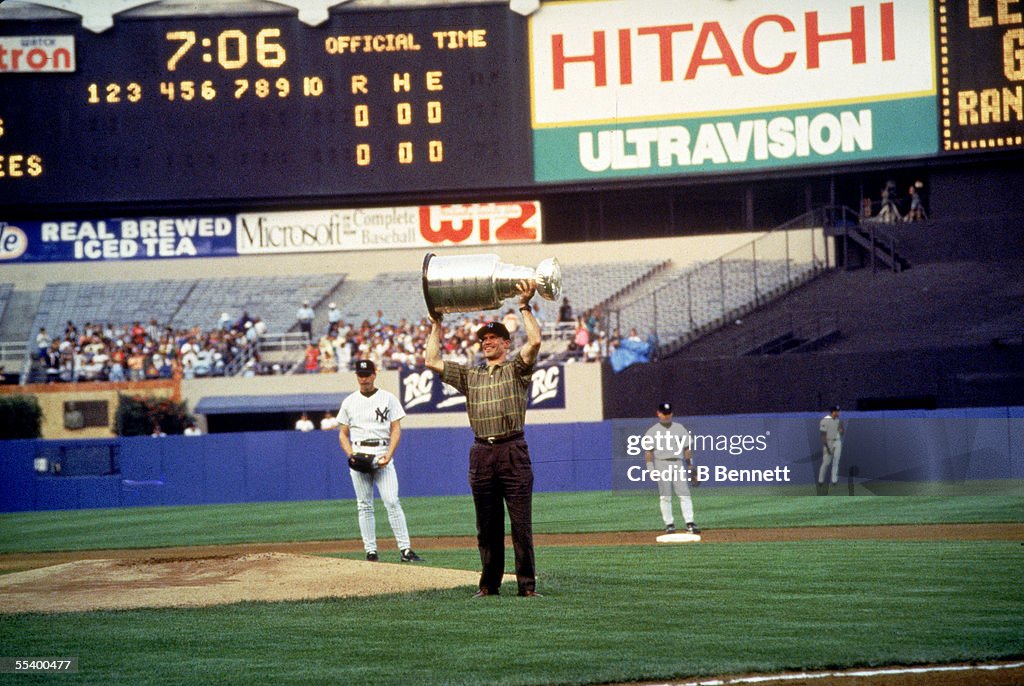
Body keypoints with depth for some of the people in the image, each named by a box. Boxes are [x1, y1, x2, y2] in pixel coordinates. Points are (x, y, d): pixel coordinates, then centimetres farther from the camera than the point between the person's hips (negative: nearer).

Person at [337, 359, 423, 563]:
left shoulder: (388, 399, 7)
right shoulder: (349, 402, 12)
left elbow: (396, 430, 4)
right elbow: (343, 434, 13)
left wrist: (388, 455, -10)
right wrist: (351, 455, -5)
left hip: (383, 456, -2)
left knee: (392, 502, -11)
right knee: (364, 506, 1)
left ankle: (405, 549, -15)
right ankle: (371, 551, 3)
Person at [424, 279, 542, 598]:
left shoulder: (517, 369, 8)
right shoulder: (470, 375, 18)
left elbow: (535, 341, -9)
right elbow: (432, 360, 15)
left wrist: (525, 307, -8)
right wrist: (436, 326, 17)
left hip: (513, 450, -4)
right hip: (481, 454, 4)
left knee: (521, 524, -5)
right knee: (487, 526, 7)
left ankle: (527, 584, -4)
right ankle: (489, 584, 12)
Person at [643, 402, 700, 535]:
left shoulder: (680, 428, 11)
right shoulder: (652, 431, 6)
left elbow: (687, 448, 11)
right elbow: (648, 452, 3)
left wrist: (690, 466, 5)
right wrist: (651, 469, -7)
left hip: (678, 464, 1)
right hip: (661, 464, -1)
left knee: (685, 494, -8)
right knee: (665, 496, -1)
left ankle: (690, 524, -12)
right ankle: (669, 524, 5)